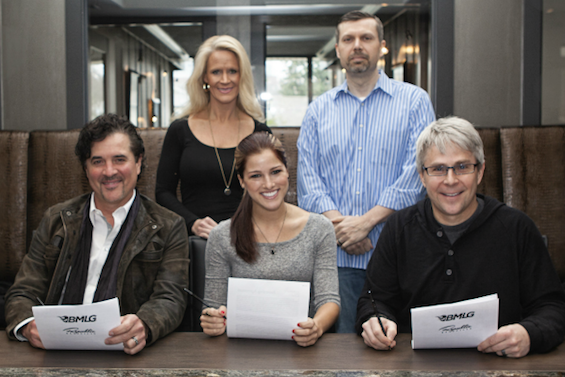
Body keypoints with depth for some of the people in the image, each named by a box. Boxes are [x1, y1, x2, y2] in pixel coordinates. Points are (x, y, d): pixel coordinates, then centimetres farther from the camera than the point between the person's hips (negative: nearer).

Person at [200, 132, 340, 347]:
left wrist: (317, 326, -22)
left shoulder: (319, 229, 4)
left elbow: (328, 300, 0)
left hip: (301, 345, 0)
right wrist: (212, 322, -17)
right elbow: (215, 305, 7)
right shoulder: (222, 238, 3)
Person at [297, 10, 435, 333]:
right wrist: (338, 225, -12)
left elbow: (418, 170, -6)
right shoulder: (318, 110, 13)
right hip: (336, 256, 2)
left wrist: (365, 222, -12)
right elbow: (308, 177, 5)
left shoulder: (414, 100, 5)